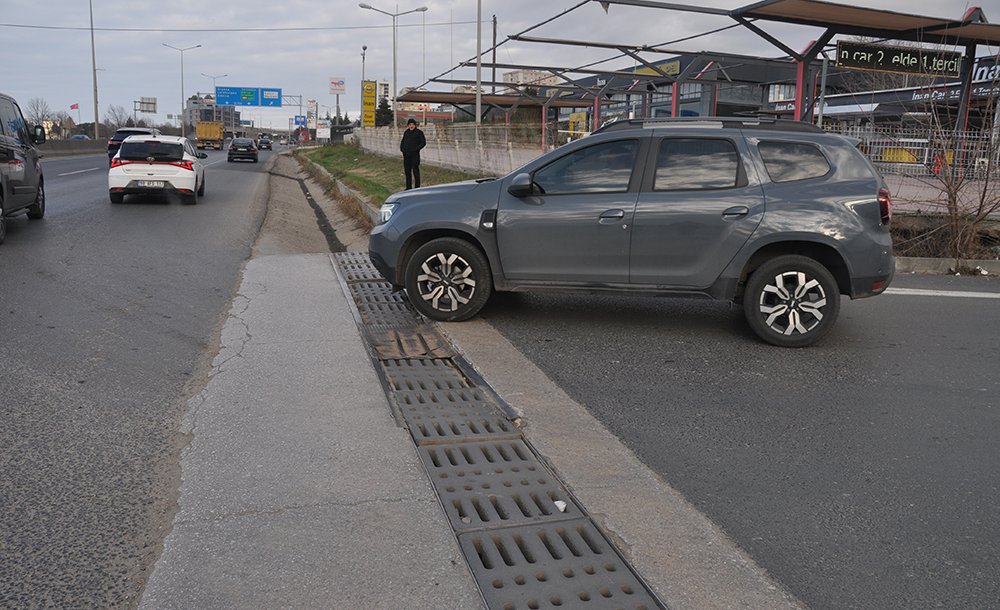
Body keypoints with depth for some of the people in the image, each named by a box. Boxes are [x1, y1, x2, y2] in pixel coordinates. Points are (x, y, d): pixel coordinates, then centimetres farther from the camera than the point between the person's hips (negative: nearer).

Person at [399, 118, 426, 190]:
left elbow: (423, 143, -8)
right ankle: (408, 187, 16)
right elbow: (402, 141, 25)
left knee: (415, 170, -6)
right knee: (407, 171, 8)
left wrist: (416, 149, -15)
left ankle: (417, 187, -2)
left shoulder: (419, 132, -3)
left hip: (415, 155, -6)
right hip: (406, 154, 6)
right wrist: (401, 148, 8)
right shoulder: (406, 132, 14)